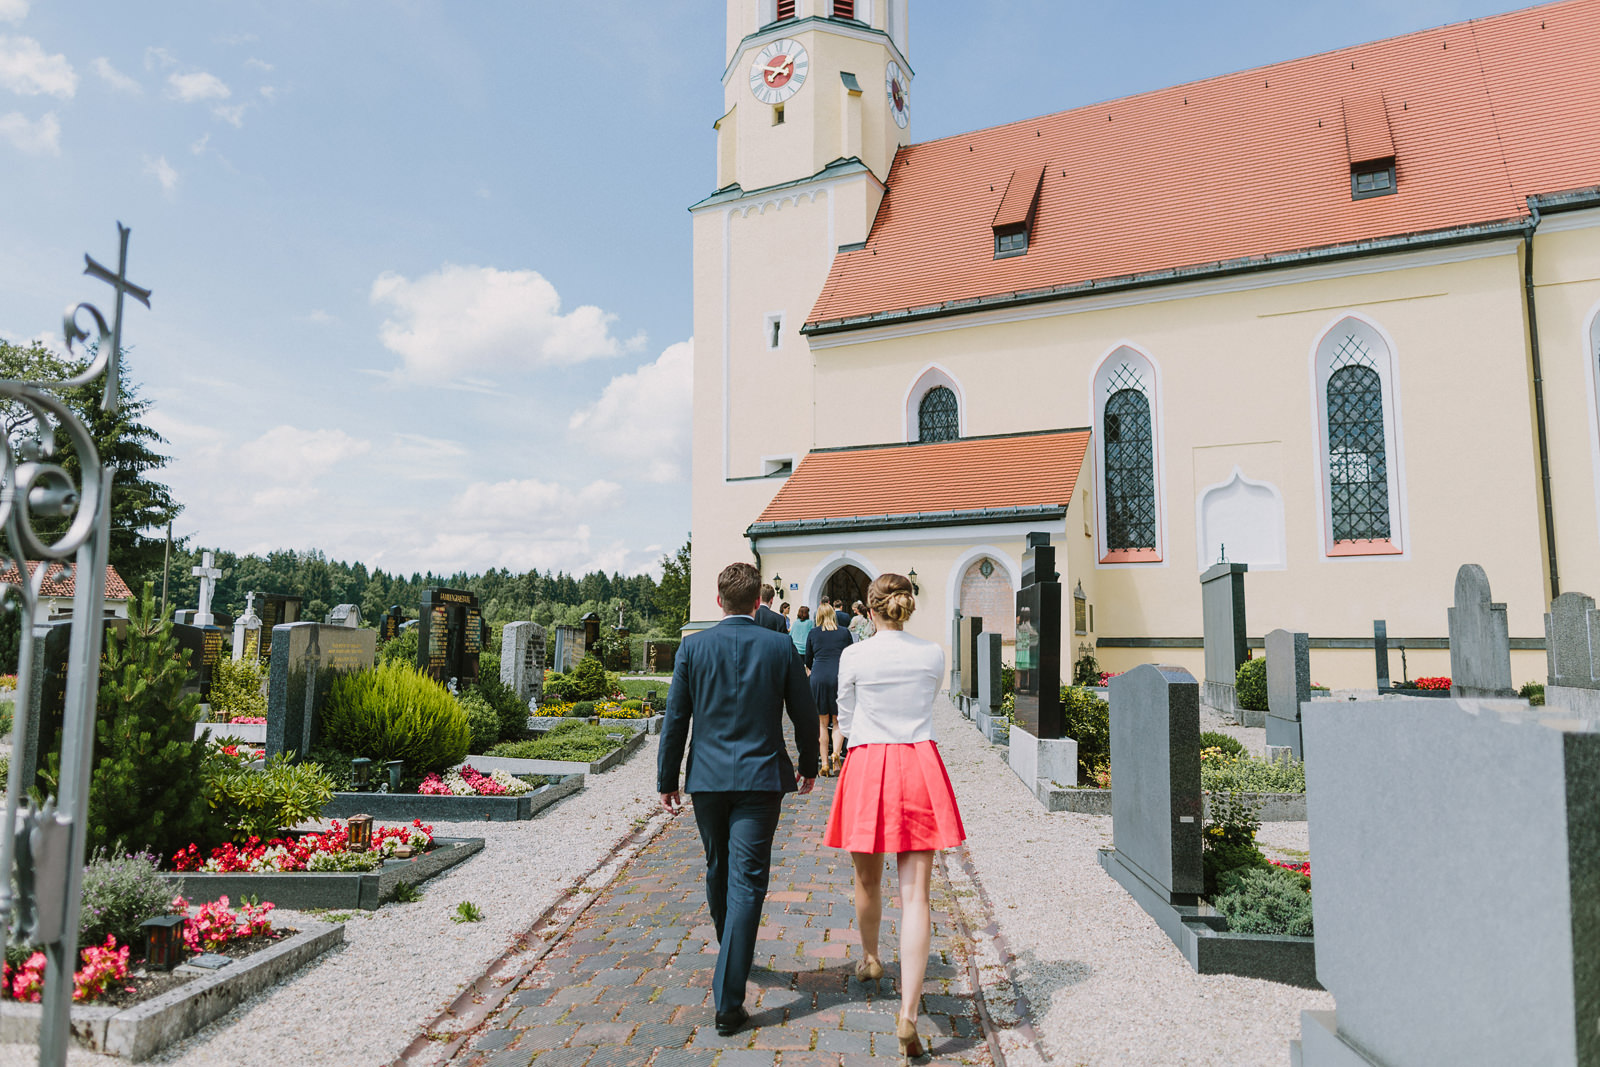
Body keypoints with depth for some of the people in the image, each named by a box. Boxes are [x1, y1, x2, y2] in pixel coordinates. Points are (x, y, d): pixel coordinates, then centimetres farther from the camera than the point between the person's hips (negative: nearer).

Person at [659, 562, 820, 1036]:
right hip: (761, 778, -2)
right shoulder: (781, 646, -5)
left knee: (718, 869, 22)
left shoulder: (693, 647, -3)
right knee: (747, 881, -1)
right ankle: (728, 1001, -2)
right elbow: (804, 714, 2)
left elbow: (675, 718, 0)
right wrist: (809, 766, 17)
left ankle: (730, 951, 45)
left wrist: (667, 780, 9)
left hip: (708, 778, 2)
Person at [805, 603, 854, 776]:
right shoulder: (844, 633, 6)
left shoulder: (812, 634, 7)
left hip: (818, 678, 0)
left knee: (822, 722, 9)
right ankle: (836, 753, -14)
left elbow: (808, 661, 13)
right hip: (839, 678, 0)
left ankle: (825, 763, 9)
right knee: (838, 721, 10)